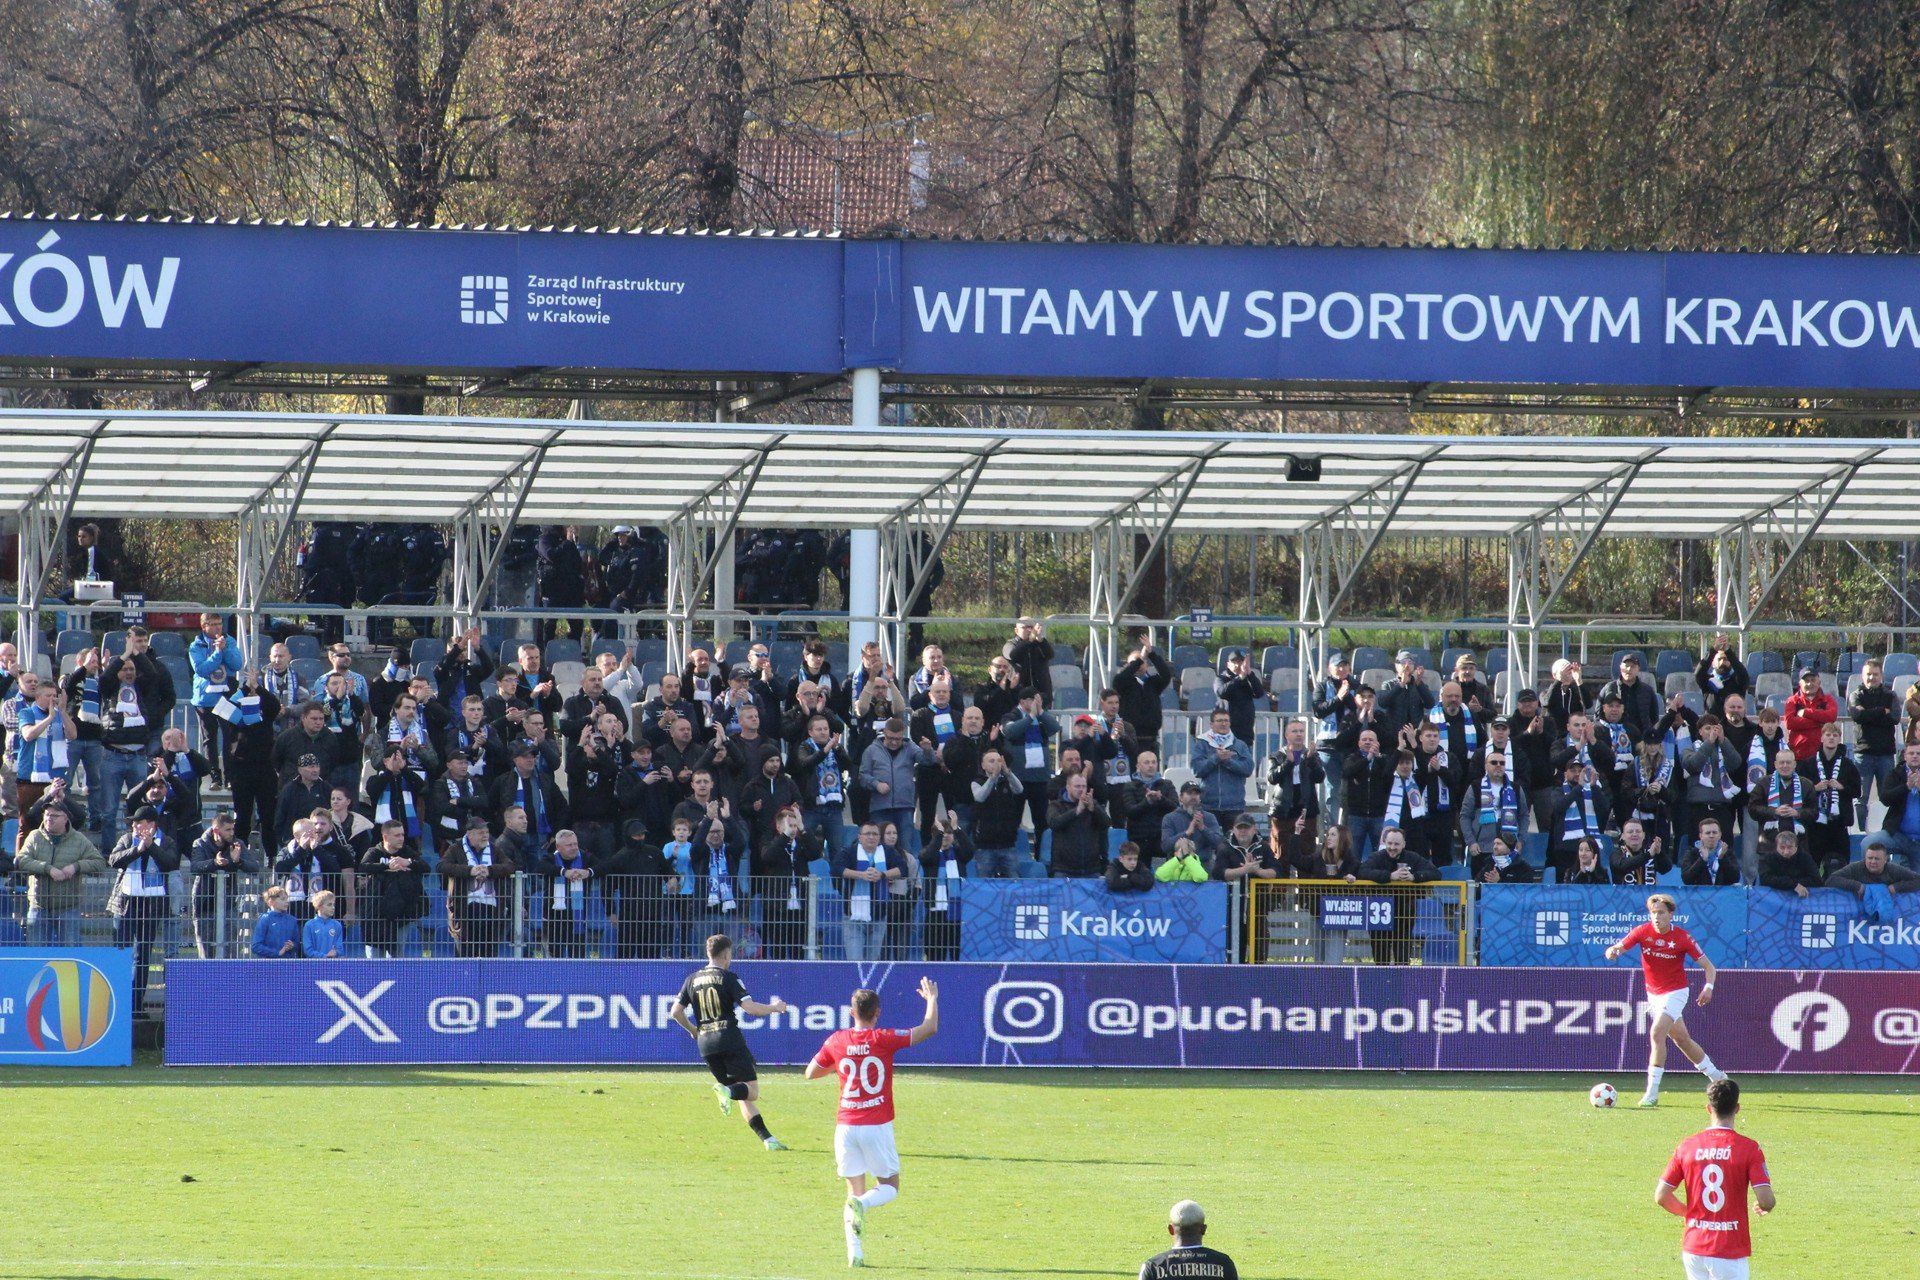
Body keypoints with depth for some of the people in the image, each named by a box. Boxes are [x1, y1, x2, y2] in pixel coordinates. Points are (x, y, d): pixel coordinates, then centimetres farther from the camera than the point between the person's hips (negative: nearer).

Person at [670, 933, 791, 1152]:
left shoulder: (692, 979, 13)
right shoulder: (728, 978, -3)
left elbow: (676, 1012, 12)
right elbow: (750, 1007, -11)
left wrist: (693, 1030, 29)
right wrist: (774, 1008, 6)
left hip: (705, 1042, 5)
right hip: (729, 1037, -5)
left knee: (743, 1098, 10)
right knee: (752, 1090, -5)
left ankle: (766, 1138, 2)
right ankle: (728, 1092, -36)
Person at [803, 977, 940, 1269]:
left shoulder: (837, 1042, 0)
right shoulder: (884, 1040, -8)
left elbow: (811, 1073, 13)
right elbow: (930, 1027, -1)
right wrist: (932, 999, 16)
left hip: (846, 1127, 3)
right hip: (878, 1125, -3)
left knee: (855, 1189, 10)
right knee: (889, 1186, 11)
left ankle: (854, 1251, -8)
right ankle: (862, 1205, -22)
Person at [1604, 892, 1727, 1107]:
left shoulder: (1682, 937, -14)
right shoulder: (1642, 932, -7)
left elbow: (1708, 966, -7)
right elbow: (1619, 947, -16)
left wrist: (1709, 987, -25)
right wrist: (1613, 951, -41)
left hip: (1675, 992, -5)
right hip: (1653, 995, 5)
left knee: (1657, 1033, -23)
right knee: (1682, 1040, 15)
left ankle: (1652, 1092, -22)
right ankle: (1716, 1076, 34)